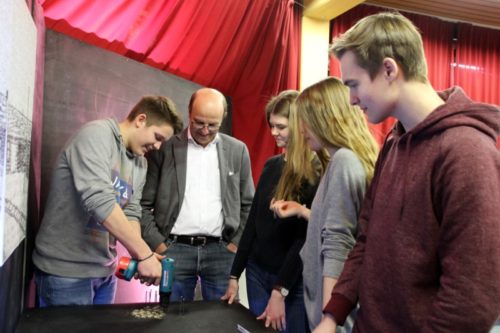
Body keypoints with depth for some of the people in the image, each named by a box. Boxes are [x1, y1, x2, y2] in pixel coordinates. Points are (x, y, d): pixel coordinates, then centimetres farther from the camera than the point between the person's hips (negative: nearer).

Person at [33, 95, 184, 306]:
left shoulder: (140, 164, 9)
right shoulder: (97, 134, -15)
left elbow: (131, 213, 5)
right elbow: (99, 200, -28)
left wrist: (139, 256, -14)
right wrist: (144, 253, -27)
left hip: (105, 271, 8)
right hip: (66, 270, -7)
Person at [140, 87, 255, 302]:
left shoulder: (237, 151, 5)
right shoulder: (164, 148, 0)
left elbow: (248, 205, 10)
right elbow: (143, 204, 2)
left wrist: (236, 244, 1)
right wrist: (158, 245, -5)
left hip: (221, 250, 1)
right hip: (175, 249, -1)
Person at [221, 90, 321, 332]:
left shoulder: (316, 172, -13)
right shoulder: (271, 165, 5)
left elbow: (306, 237, -15)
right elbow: (253, 222, 8)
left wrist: (280, 290, -15)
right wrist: (234, 275, 8)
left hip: (294, 281, -5)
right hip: (257, 272, 6)